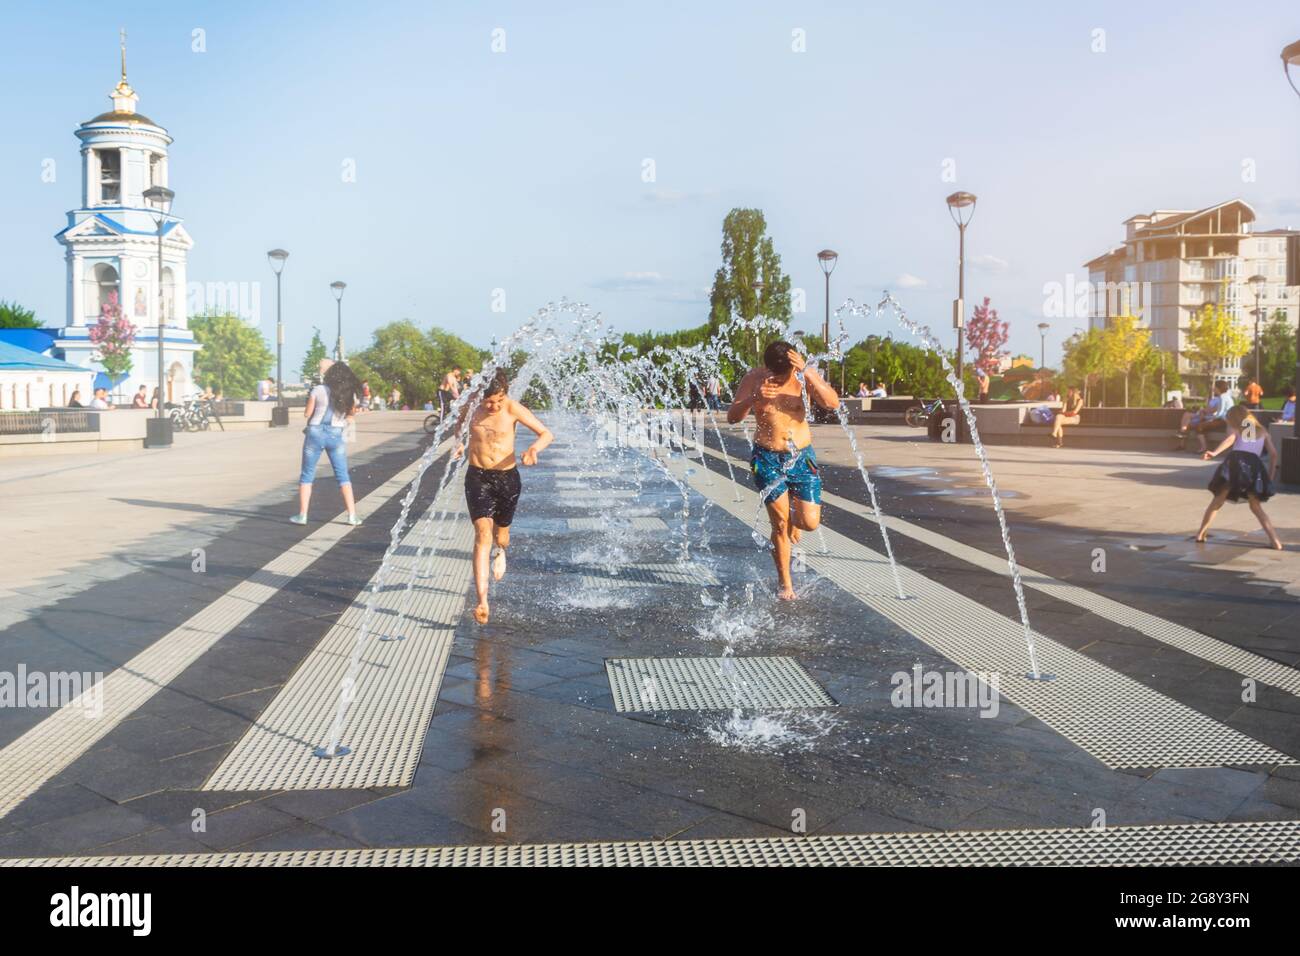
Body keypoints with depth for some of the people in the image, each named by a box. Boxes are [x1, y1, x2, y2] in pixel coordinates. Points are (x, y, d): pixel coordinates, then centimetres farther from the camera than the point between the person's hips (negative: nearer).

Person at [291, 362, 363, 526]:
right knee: (343, 476, 9)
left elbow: (307, 414, -1)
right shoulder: (350, 394, 0)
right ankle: (352, 515, 4)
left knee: (307, 475, 10)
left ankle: (302, 515, 9)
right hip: (337, 435, 1)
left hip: (316, 433, -1)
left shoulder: (318, 390, -6)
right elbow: (351, 416, 5)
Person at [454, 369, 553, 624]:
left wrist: (534, 448, -28)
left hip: (507, 477, 0)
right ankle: (482, 602, -21)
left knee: (501, 534, 16)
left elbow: (547, 433, -11)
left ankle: (499, 551, 58)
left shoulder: (512, 408, -12)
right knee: (483, 535, -15)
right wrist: (461, 442, 5)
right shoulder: (471, 407, -4)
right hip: (477, 477, 0)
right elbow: (459, 426, 21)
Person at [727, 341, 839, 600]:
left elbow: (833, 404, -21)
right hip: (768, 458, -1)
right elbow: (732, 417, -14)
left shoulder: (805, 374, -7)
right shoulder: (754, 378, -9)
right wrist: (754, 398, -34)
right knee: (780, 524, -1)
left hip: (802, 456, 1)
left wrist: (807, 372, -32)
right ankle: (784, 583, 18)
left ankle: (793, 515, 33)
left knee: (810, 522, -5)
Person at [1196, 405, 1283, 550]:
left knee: (1217, 501, 11)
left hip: (1235, 461, -2)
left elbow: (1231, 437, -4)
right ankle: (1275, 540, 0)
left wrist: (1215, 453, -18)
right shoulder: (1262, 430, 28)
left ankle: (1201, 533, 9)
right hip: (1254, 465, 2)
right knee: (1256, 507, 13)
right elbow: (1273, 453, 18)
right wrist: (1271, 475, 23)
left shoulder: (1234, 428, 21)